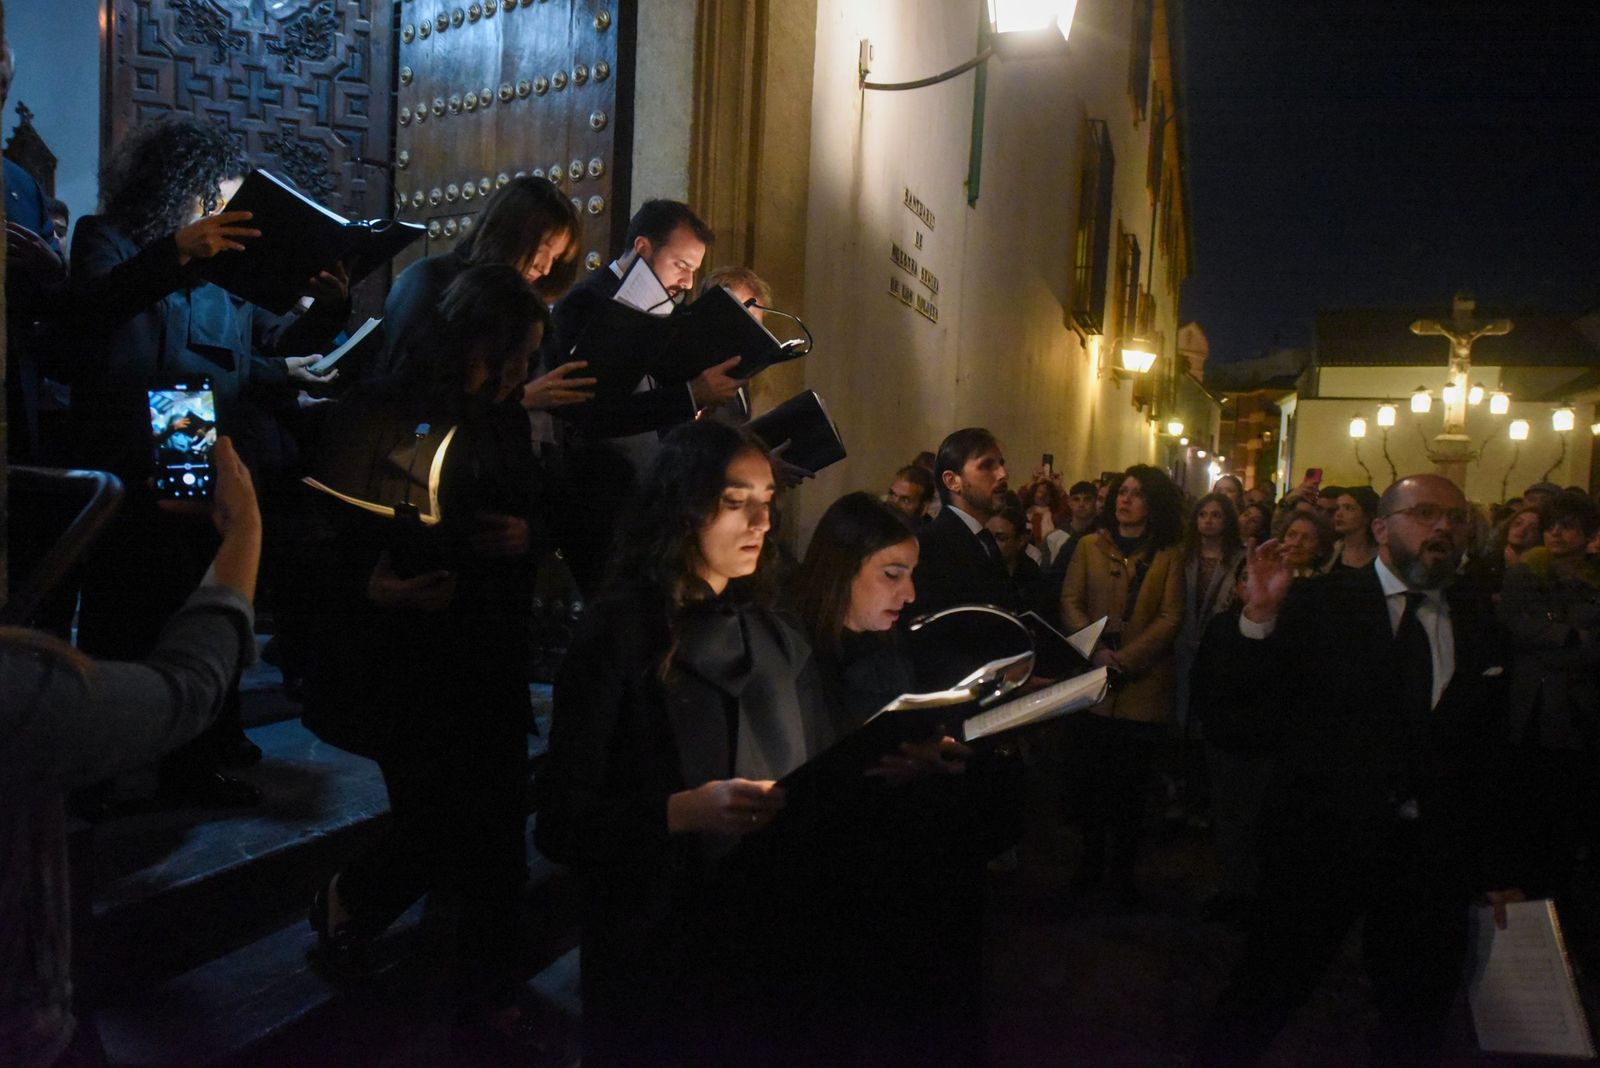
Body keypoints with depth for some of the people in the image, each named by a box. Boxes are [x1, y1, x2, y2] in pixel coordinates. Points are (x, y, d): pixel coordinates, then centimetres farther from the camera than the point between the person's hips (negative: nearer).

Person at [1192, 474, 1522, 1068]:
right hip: (1321, 838, -4)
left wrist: (1492, 869, 12)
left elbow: (1483, 756, 10)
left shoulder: (1478, 628, 6)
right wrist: (1259, 617, -24)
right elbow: (1240, 696, -9)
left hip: (1433, 856, 4)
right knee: (1273, 988, 6)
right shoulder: (1317, 604, -5)